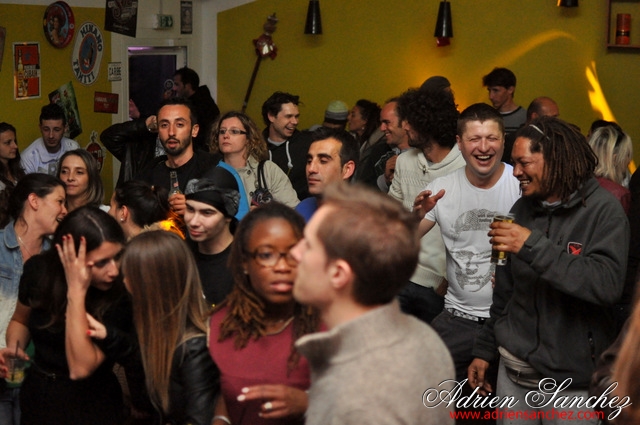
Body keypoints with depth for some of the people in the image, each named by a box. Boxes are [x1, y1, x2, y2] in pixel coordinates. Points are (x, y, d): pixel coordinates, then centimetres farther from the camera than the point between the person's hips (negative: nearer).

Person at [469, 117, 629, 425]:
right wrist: (484, 348, 15)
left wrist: (533, 246, -28)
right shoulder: (522, 208, 6)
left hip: (571, 382, -5)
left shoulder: (603, 210, -11)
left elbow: (607, 285, -26)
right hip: (513, 373, 5)